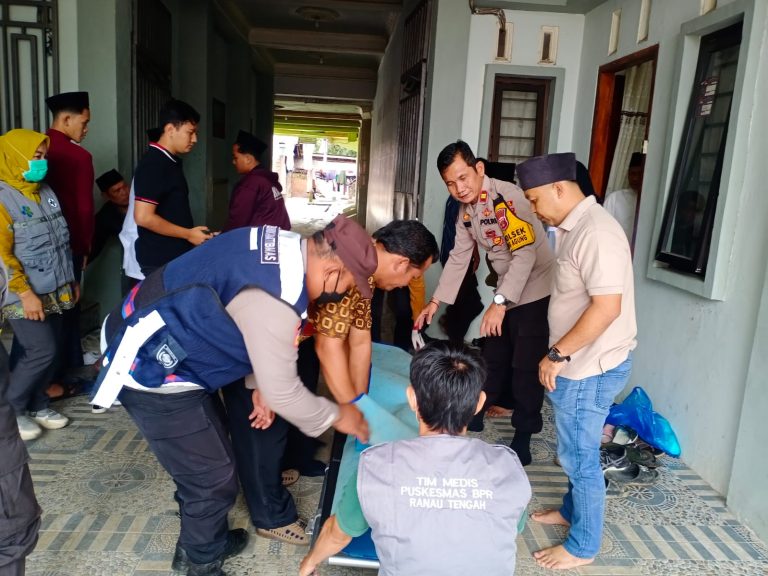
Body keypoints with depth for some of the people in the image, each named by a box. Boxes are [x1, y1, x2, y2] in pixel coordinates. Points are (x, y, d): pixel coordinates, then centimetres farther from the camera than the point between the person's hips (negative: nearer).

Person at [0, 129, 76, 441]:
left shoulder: (45, 192, 11)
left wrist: (70, 279, 18)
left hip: (53, 291, 7)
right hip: (25, 295, -7)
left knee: (52, 350, 10)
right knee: (42, 351, -8)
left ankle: (36, 405, 26)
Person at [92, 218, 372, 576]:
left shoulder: (282, 246, -3)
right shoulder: (275, 298, -32)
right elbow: (282, 392, -23)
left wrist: (258, 385, 8)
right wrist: (337, 416, -7)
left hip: (156, 349, 9)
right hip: (153, 373, -9)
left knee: (204, 466, 23)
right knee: (213, 480, 5)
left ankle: (204, 542, 45)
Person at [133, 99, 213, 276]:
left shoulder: (171, 161, 12)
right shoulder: (153, 164, -16)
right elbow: (144, 217, -23)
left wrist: (193, 233, 12)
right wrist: (188, 234, -15)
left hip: (177, 256, 9)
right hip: (160, 261, -9)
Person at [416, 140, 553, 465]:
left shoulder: (508, 197, -23)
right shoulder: (466, 211, 4)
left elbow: (525, 254, -29)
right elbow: (459, 257, 11)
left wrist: (500, 303, -34)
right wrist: (436, 301, 8)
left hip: (535, 292, -7)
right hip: (506, 292, 8)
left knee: (525, 366, -3)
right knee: (492, 359, 17)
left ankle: (523, 438, 12)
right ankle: (474, 414, 34)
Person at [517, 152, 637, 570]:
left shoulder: (595, 232, -24)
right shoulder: (577, 227, 9)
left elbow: (606, 307, -29)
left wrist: (557, 354, -21)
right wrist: (560, 355, 17)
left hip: (591, 367, -9)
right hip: (580, 363, 9)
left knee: (580, 456, 5)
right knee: (575, 451, 24)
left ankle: (582, 547, 23)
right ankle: (572, 511, 43)